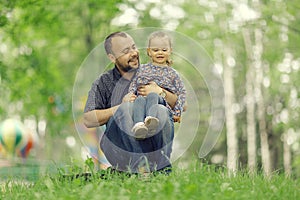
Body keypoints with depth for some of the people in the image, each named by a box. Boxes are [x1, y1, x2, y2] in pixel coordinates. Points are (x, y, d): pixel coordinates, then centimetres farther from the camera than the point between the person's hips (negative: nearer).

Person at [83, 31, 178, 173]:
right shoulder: (103, 83, 15)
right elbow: (88, 120, 2)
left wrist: (160, 92, -4)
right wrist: (121, 107, -8)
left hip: (155, 142, 1)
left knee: (161, 111, -28)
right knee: (126, 109, -29)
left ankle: (162, 167, -42)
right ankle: (140, 164, -43)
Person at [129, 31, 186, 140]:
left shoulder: (171, 73, 20)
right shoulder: (142, 69, 24)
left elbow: (182, 92, 17)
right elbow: (132, 86, 20)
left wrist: (177, 112, 5)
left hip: (161, 100, -1)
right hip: (142, 97, 1)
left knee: (152, 96, -37)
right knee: (140, 99, -36)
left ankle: (150, 119, -69)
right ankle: (138, 124, -63)